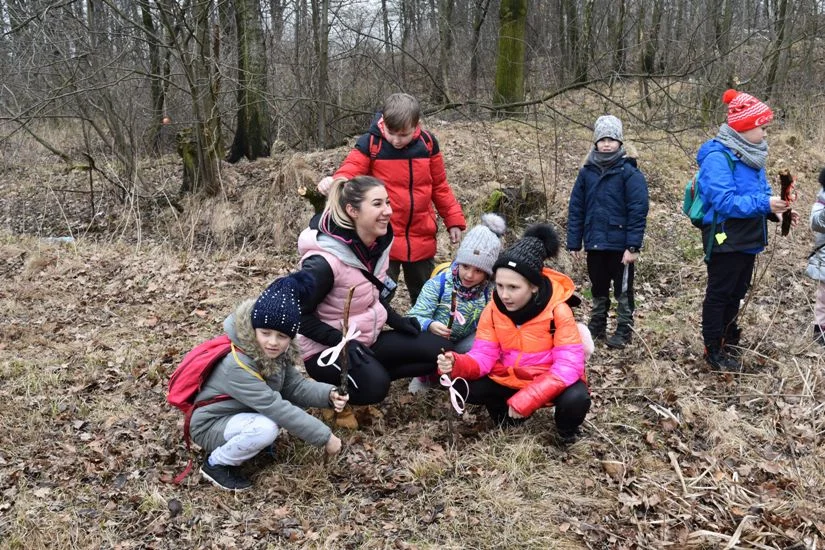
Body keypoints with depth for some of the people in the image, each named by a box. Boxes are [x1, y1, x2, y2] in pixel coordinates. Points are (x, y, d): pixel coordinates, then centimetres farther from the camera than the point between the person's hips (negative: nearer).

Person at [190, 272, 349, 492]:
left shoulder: (275, 353, -11)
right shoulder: (238, 366, -35)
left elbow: (295, 386, -8)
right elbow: (277, 409, -35)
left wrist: (328, 394, -28)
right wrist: (325, 436, -32)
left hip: (239, 414, 8)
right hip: (209, 426, -8)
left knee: (292, 402, -8)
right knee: (265, 428, -34)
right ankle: (216, 464, -7)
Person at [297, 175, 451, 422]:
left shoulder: (378, 243, -1)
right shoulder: (324, 261, -26)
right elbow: (299, 315, -19)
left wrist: (396, 320, 0)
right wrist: (343, 342, -26)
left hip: (369, 340, 8)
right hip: (328, 349, -8)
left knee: (440, 349, -3)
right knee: (373, 386, -36)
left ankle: (372, 373, 2)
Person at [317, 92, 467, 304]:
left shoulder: (428, 143, -1)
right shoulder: (369, 144, -11)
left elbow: (439, 186, 9)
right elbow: (348, 175, -16)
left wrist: (453, 219, 9)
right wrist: (333, 183, -38)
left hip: (422, 240, 3)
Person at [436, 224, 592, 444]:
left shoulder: (558, 311, -23)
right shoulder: (493, 310, -11)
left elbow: (569, 366, -27)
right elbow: (483, 356, -12)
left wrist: (525, 400, -33)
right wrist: (457, 364, -36)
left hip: (550, 382, -4)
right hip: (508, 379, 4)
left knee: (576, 399, -35)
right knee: (463, 387, -17)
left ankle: (566, 430, 2)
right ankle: (505, 411, 13)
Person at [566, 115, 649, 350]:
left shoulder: (629, 172, -8)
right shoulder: (587, 172, 4)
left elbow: (638, 211, -12)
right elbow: (576, 209, 6)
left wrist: (633, 246, -17)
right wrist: (574, 242, 2)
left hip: (620, 245, -4)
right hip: (594, 244, 4)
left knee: (623, 291, 8)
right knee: (598, 291, 17)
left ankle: (624, 331, 20)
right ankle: (596, 328, 30)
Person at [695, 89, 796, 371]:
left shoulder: (750, 155, 10)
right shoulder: (718, 157, -19)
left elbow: (756, 194, 16)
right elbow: (725, 201, -27)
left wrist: (775, 208, -1)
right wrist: (765, 204, -30)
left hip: (747, 239, 9)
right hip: (726, 239, -9)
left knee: (737, 292, 17)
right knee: (719, 293, 1)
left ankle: (728, 342, 29)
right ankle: (713, 350, 11)